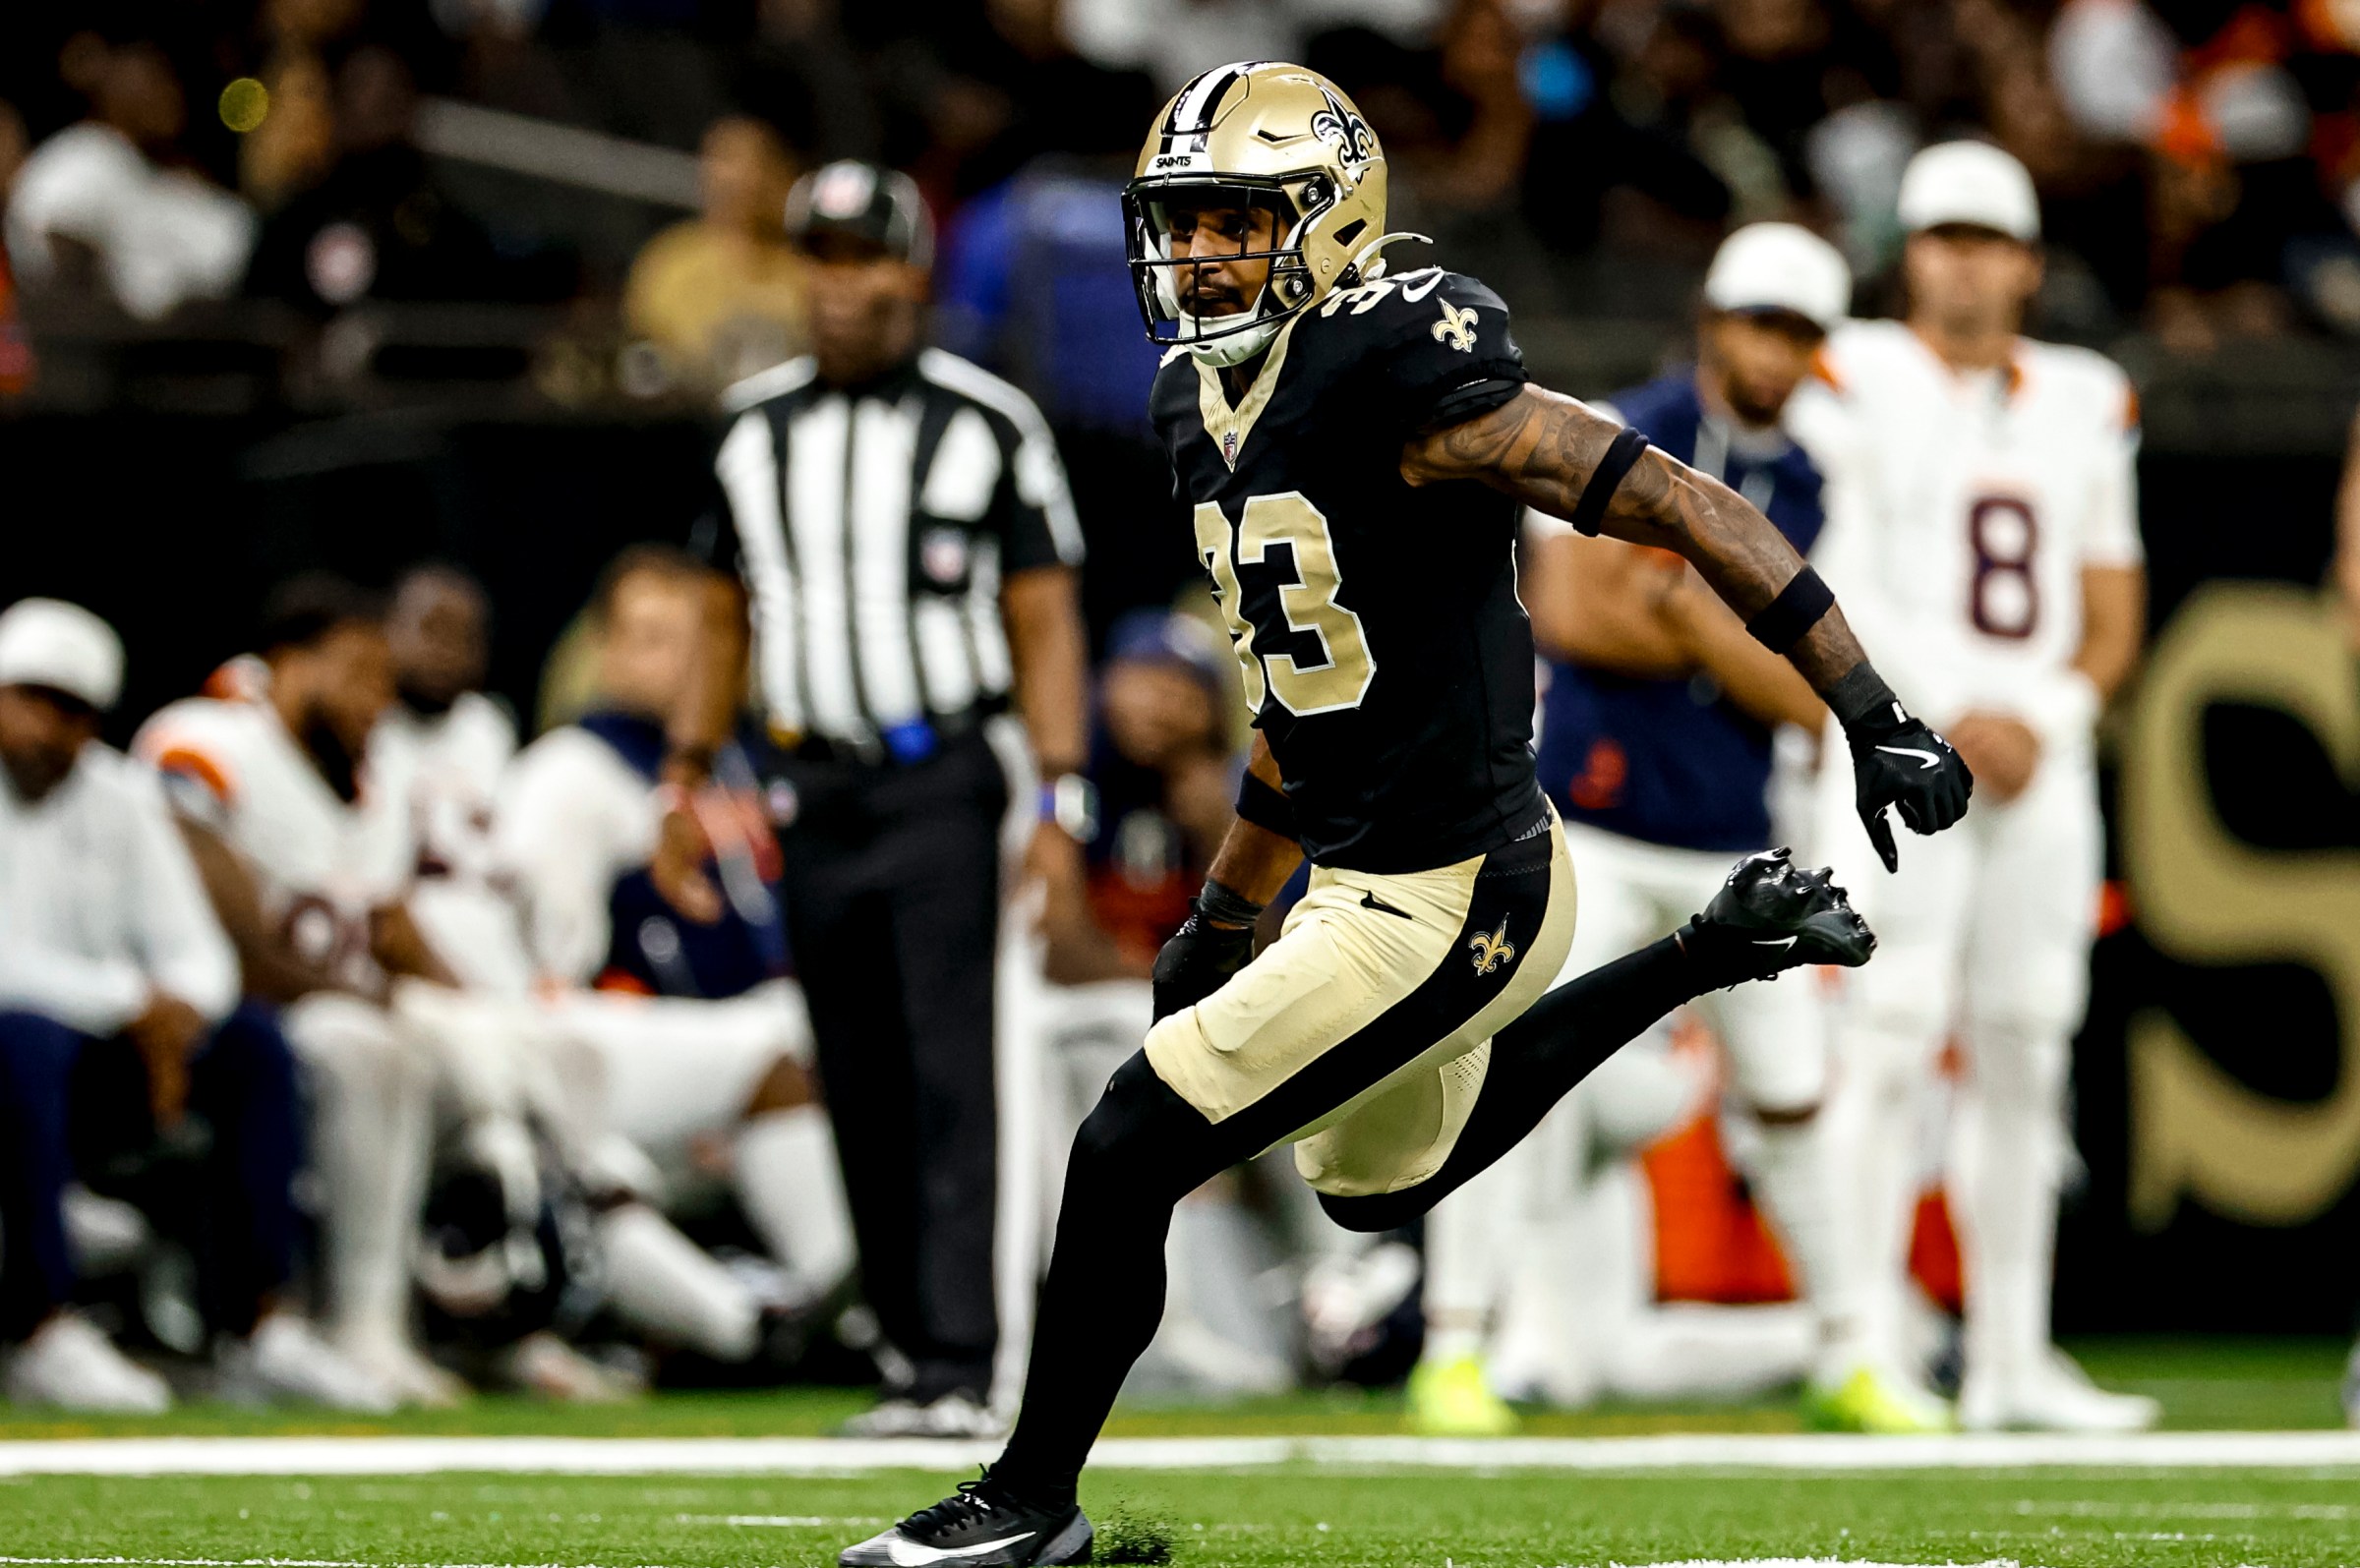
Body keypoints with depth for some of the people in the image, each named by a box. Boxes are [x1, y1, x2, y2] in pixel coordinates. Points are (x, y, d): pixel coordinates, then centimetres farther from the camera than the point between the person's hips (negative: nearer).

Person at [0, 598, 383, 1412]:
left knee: (251, 1041, -11)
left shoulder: (118, 800, 9)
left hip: (83, 1079, 6)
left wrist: (178, 1011, -18)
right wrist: (132, 1002, -22)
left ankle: (258, 1328, -14)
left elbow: (195, 950, 5)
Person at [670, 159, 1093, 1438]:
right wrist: (688, 777, 15)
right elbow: (728, 613, 20)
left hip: (940, 787, -5)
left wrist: (1061, 802, -10)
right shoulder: (756, 429, 11)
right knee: (860, 1091, 5)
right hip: (818, 792, 5)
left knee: (949, 1076, -11)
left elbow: (1044, 620, -2)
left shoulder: (984, 425, -2)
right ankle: (917, 1353, 10)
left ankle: (961, 1367, -15)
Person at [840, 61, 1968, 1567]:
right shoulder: (1210, 401, 5)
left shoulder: (1395, 373, -23)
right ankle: (1719, 950, 36)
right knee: (1380, 1185, 32)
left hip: (1445, 905, -10)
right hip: (1366, 874, 10)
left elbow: (1682, 506, -24)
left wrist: (1875, 713, -27)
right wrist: (1228, 917, 23)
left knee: (1129, 1157, -8)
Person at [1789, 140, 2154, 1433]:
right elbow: (1839, 595, -7)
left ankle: (2012, 1360, 9)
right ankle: (1867, 1349, -11)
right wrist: (1955, 717, -13)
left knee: (2024, 1057, 5)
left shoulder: (2086, 407, 14)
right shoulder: (1856, 385, -1)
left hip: (2038, 759, 5)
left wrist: (2049, 718, -1)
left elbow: (2111, 612, 16)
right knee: (1891, 1044, -11)